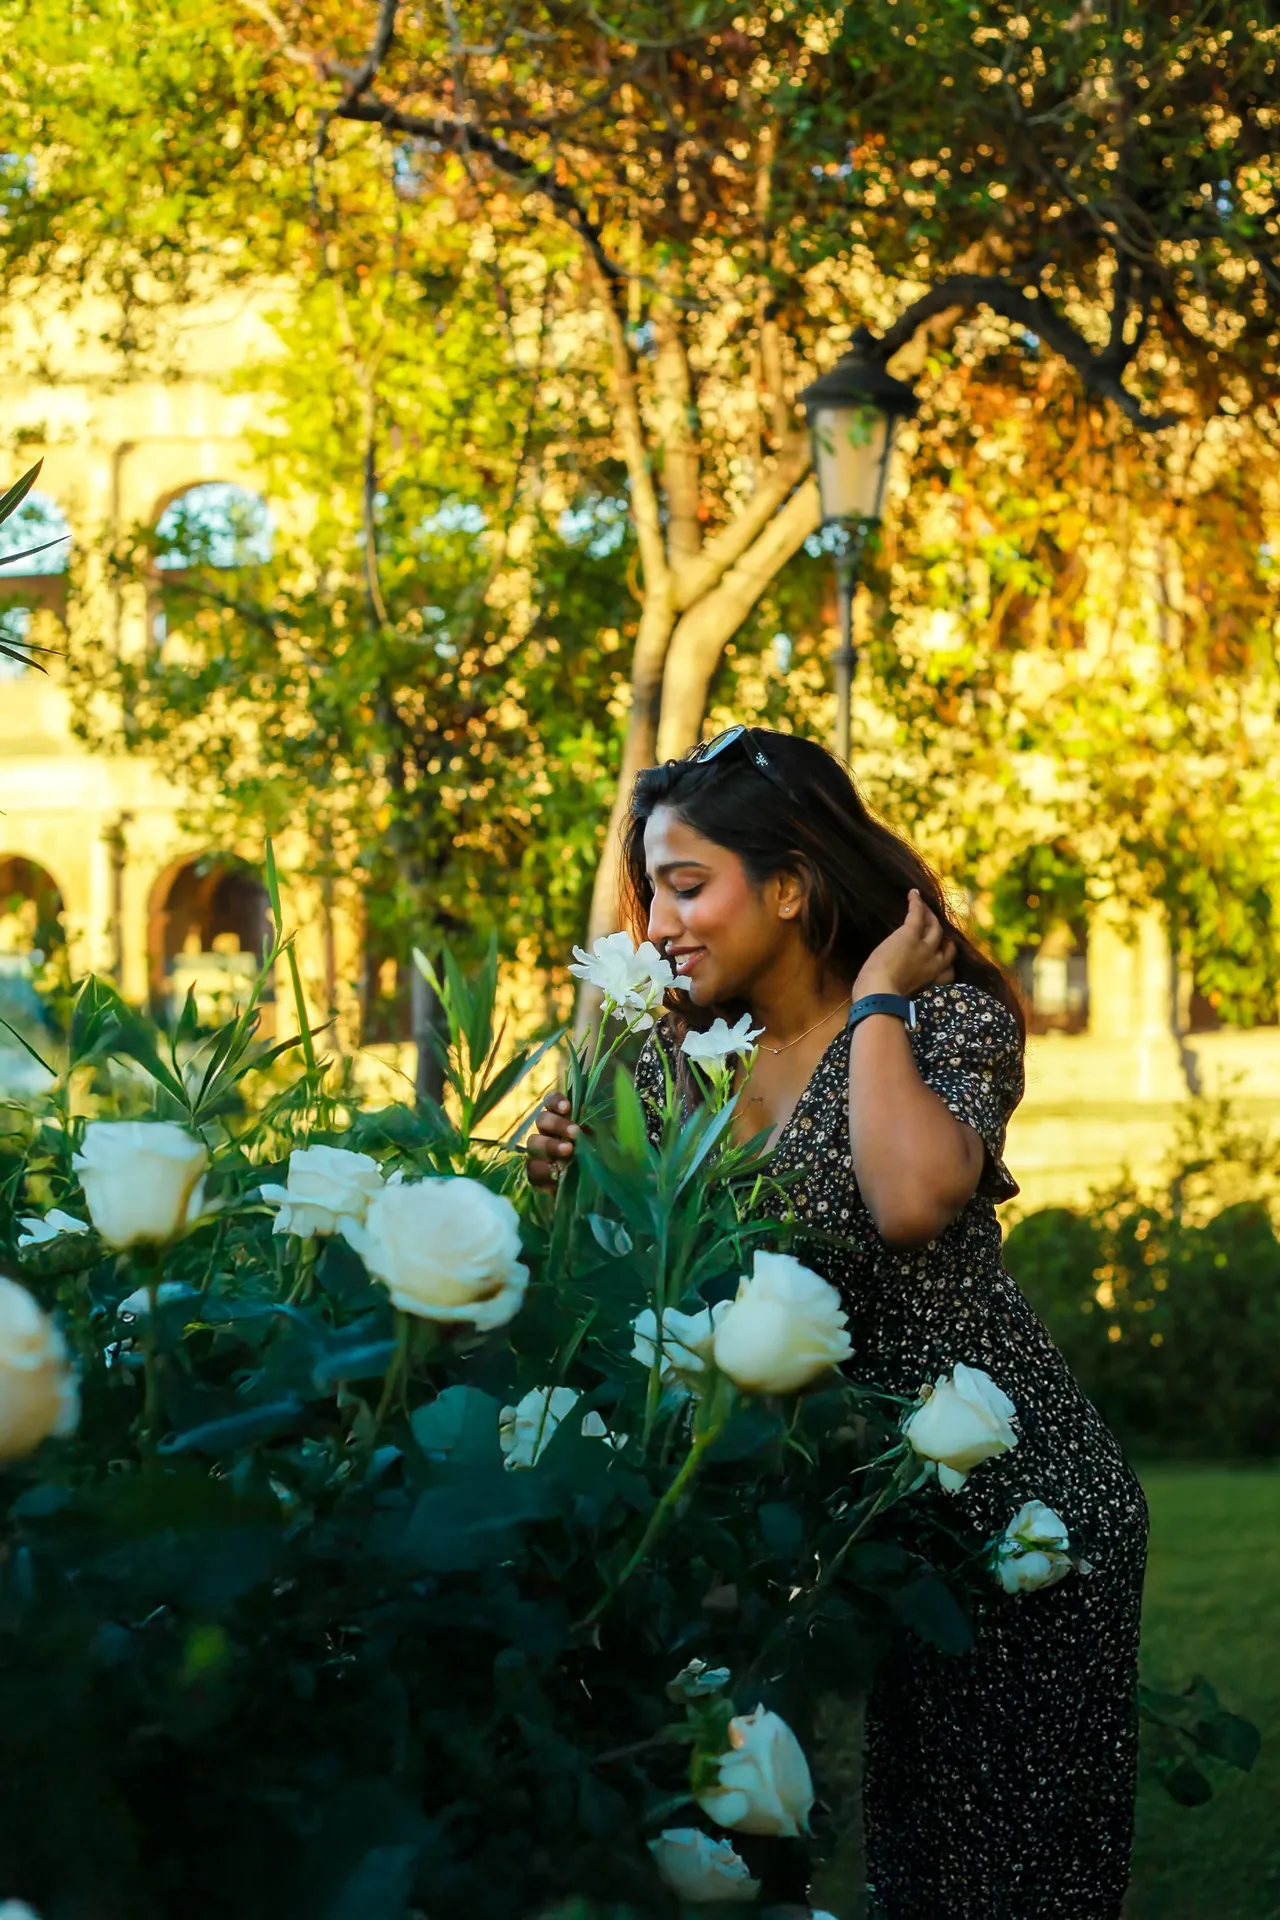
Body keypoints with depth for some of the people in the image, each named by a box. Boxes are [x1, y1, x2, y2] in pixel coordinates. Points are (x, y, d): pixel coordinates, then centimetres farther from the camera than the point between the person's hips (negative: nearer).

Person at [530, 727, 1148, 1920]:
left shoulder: (951, 1017, -11)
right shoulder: (680, 1058, 6)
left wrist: (874, 1004, -18)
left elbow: (911, 1202, -32)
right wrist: (564, 1180, -13)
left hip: (1013, 1500, -6)